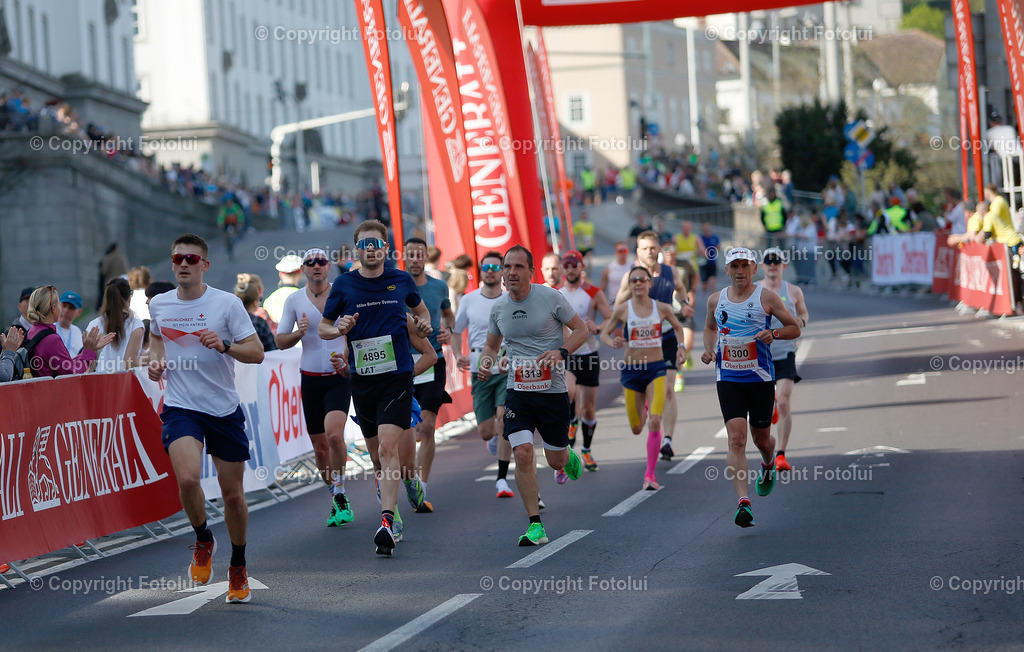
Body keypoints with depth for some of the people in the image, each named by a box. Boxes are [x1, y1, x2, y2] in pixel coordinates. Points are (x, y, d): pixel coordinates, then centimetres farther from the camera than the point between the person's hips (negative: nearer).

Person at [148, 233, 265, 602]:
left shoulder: (227, 303, -6)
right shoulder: (159, 305, 4)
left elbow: (256, 353, -7)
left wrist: (224, 345, -24)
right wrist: (155, 360, 7)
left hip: (224, 409, -1)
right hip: (180, 407, 1)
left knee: (232, 493, 5)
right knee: (187, 478, -24)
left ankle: (238, 568, 27)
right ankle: (203, 541, 5)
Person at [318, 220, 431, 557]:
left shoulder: (402, 280, 5)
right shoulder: (344, 284, 2)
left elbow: (420, 309, 24)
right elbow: (323, 327, 10)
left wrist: (424, 323, 2)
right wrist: (339, 330, -12)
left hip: (398, 374, -2)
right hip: (361, 377, 2)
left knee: (388, 447, -16)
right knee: (377, 450, 11)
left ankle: (386, 522, -24)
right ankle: (390, 503, 31)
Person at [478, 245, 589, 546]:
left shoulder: (550, 298, -8)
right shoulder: (498, 307, 3)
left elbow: (581, 329, 0)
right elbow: (492, 344, 18)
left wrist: (560, 352, -17)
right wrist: (486, 363, -5)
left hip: (553, 390, -2)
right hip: (518, 391, 2)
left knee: (556, 462, 8)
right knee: (523, 453, -15)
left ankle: (568, 456, 48)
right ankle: (535, 525, -9)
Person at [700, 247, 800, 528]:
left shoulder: (766, 298, -3)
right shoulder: (716, 300, 6)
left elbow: (795, 328, 3)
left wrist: (773, 333, -17)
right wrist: (709, 348, 6)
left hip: (761, 379, -1)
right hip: (728, 379, 1)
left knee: (761, 439, 12)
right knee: (736, 439, -14)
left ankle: (768, 464, 50)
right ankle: (743, 503, -20)